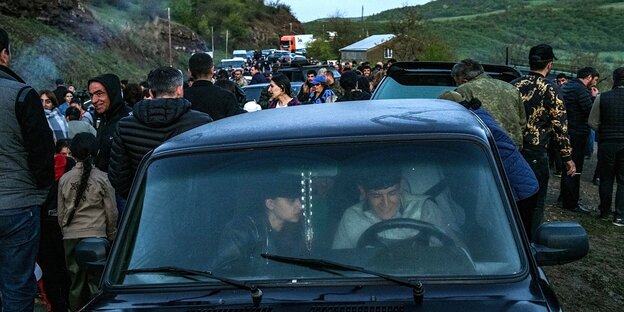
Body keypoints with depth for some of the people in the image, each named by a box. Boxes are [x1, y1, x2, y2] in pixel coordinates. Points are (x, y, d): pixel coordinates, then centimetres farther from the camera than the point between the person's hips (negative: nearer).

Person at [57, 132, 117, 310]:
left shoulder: (64, 179, 2)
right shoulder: (102, 178, -5)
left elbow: (61, 213, 8)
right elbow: (111, 212, 1)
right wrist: (112, 234, 14)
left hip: (70, 237, 3)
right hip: (96, 235, -2)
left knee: (76, 280, 10)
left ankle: (76, 308, 16)